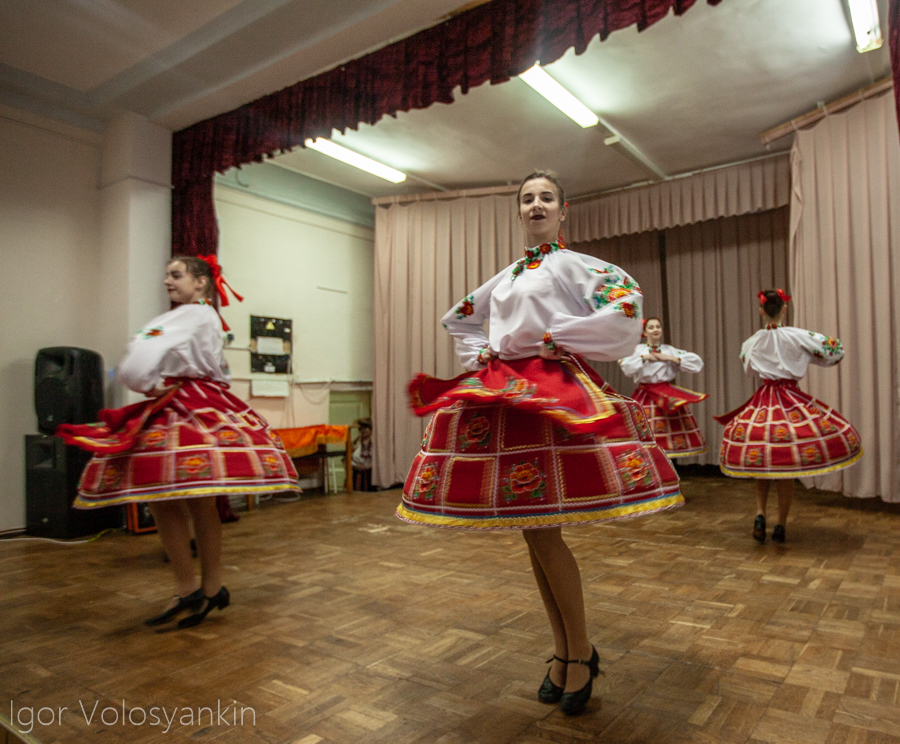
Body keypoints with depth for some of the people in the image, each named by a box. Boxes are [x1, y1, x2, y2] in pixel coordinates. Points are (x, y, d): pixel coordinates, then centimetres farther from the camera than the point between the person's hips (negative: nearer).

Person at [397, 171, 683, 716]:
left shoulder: (576, 264, 4)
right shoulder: (506, 277, 21)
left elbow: (628, 306, -13)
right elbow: (459, 319, 33)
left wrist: (555, 334, -11)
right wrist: (480, 355, 14)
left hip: (554, 389, -6)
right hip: (501, 392, 6)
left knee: (541, 525, -10)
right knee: (532, 529, 8)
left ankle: (581, 652, 11)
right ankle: (563, 649, 23)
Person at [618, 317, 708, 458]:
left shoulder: (670, 350, 10)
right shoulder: (638, 349, 5)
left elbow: (697, 362, 1)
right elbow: (625, 367, -12)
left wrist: (670, 358, -5)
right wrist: (644, 357, -8)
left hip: (668, 395, 2)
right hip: (646, 396, -2)